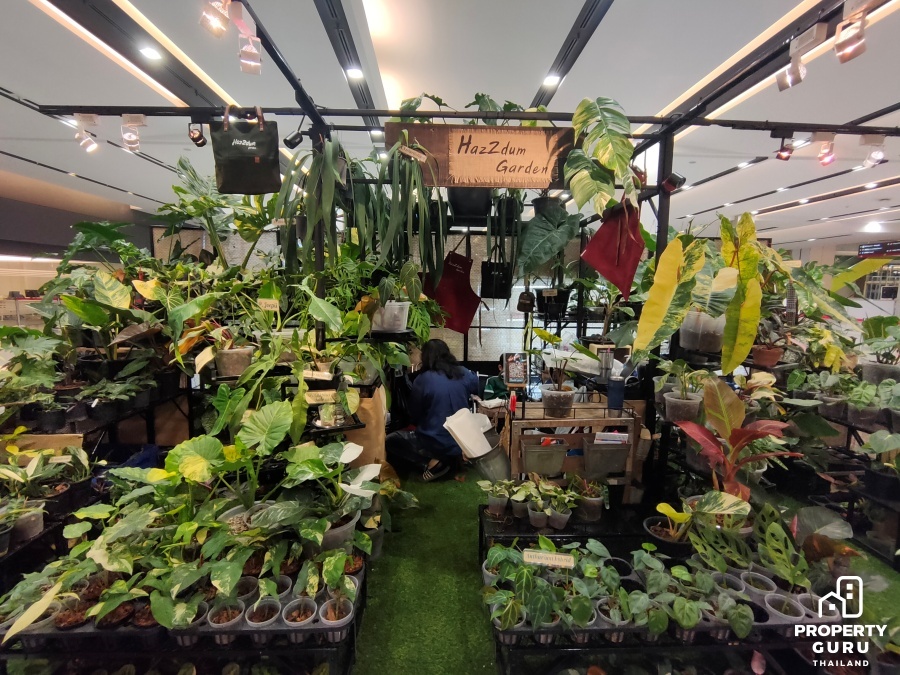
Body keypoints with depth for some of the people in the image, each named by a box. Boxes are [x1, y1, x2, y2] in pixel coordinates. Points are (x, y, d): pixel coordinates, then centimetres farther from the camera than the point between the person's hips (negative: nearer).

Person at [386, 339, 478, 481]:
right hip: (462, 443, 6)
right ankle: (451, 458, 10)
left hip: (435, 444, -6)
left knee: (389, 441, 12)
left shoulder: (423, 379, -16)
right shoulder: (463, 374, -4)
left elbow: (414, 415, -3)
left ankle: (432, 462, -3)